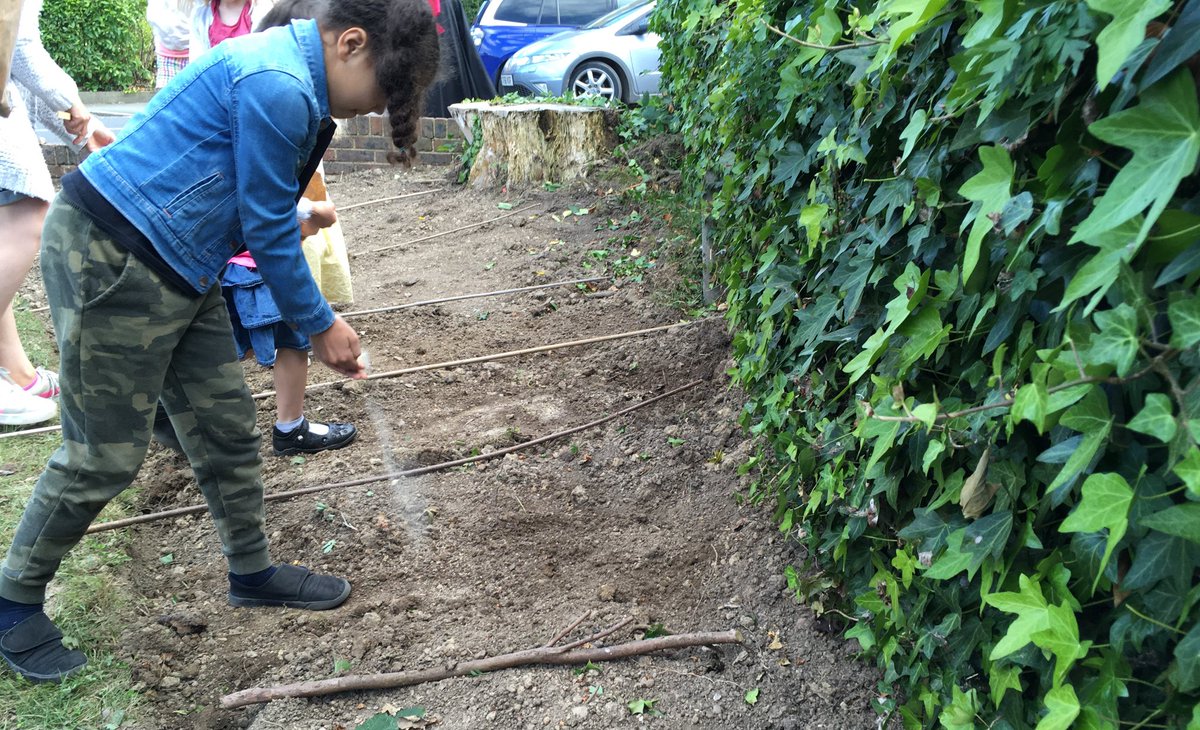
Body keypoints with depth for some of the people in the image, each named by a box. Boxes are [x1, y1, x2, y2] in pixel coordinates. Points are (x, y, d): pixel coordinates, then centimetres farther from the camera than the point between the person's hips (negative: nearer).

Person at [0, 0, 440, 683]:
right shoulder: (278, 86, -22)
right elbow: (270, 230, -16)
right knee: (108, 453, 1)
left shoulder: (291, 73, 10)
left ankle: (253, 571, 30)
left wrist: (319, 318, 14)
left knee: (226, 425, 14)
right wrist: (320, 325, -3)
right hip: (109, 260, -10)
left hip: (177, 269, 10)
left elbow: (266, 217, 15)